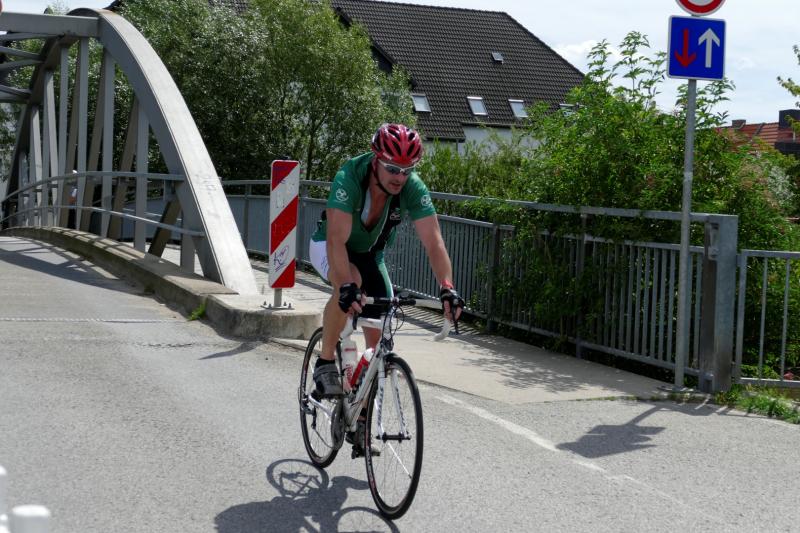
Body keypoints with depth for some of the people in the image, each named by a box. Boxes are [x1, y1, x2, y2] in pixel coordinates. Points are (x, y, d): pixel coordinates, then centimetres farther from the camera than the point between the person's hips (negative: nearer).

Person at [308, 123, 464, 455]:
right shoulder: (349, 178, -35)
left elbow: (434, 243, -33)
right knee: (349, 286, -38)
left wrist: (447, 288, -48)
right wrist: (347, 286, -58)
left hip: (371, 255, 4)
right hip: (329, 248, -4)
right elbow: (337, 240, -44)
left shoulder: (414, 189, -26)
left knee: (378, 339, -4)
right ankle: (325, 363, -17)